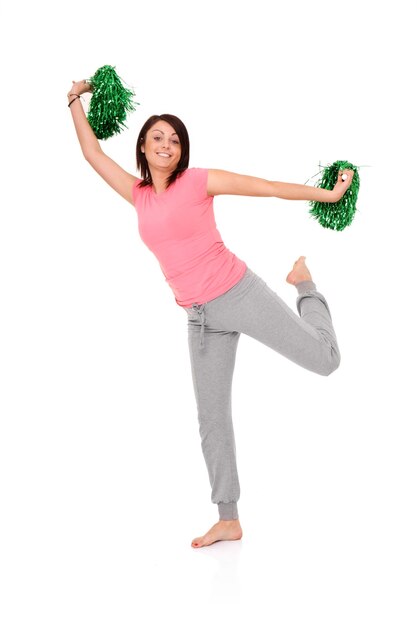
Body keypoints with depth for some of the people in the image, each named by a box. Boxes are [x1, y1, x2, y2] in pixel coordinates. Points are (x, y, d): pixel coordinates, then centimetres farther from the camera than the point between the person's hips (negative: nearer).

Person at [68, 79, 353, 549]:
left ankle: (305, 285, 27)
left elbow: (270, 188, -4)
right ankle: (228, 520, 17)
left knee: (325, 360, -5)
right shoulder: (139, 195, 9)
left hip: (239, 294, -4)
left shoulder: (198, 181, -4)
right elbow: (92, 154, 18)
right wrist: (76, 102, 23)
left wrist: (328, 193, -5)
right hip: (200, 317, 4)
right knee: (212, 420, 5)